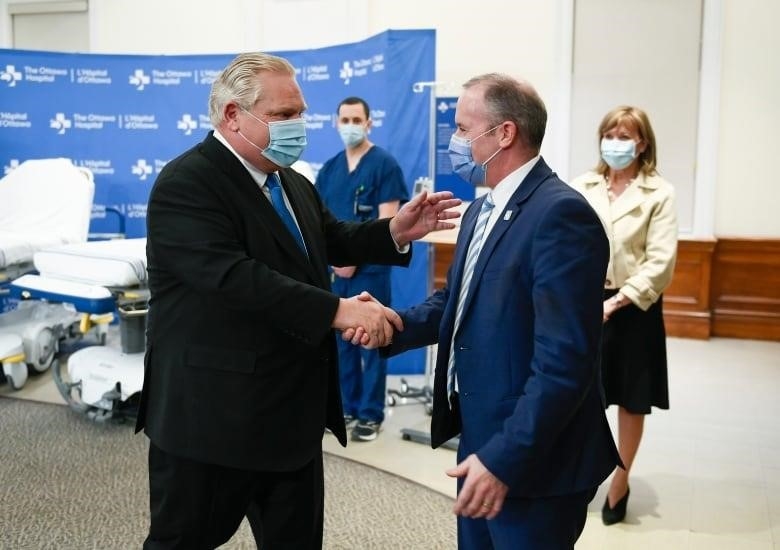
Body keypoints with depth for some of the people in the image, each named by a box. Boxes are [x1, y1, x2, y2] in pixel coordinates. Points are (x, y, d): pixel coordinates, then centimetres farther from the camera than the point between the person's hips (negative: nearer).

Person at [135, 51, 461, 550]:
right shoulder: (186, 184, -16)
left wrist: (395, 232, 0)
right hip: (213, 415, -8)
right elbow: (235, 277, -28)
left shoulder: (293, 184, 13)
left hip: (293, 412, 8)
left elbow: (334, 241, 19)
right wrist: (336, 310, -31)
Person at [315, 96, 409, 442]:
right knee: (341, 339, 12)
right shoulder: (330, 168, 11)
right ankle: (347, 406, 24)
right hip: (334, 268, 5)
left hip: (369, 268, -5)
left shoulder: (384, 164, -4)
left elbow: (387, 222, -11)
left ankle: (371, 413, 11)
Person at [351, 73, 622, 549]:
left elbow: (564, 361, -26)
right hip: (479, 439, 9)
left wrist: (505, 458, -25)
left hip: (533, 461, -8)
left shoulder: (561, 214, -21)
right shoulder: (483, 210, 11)